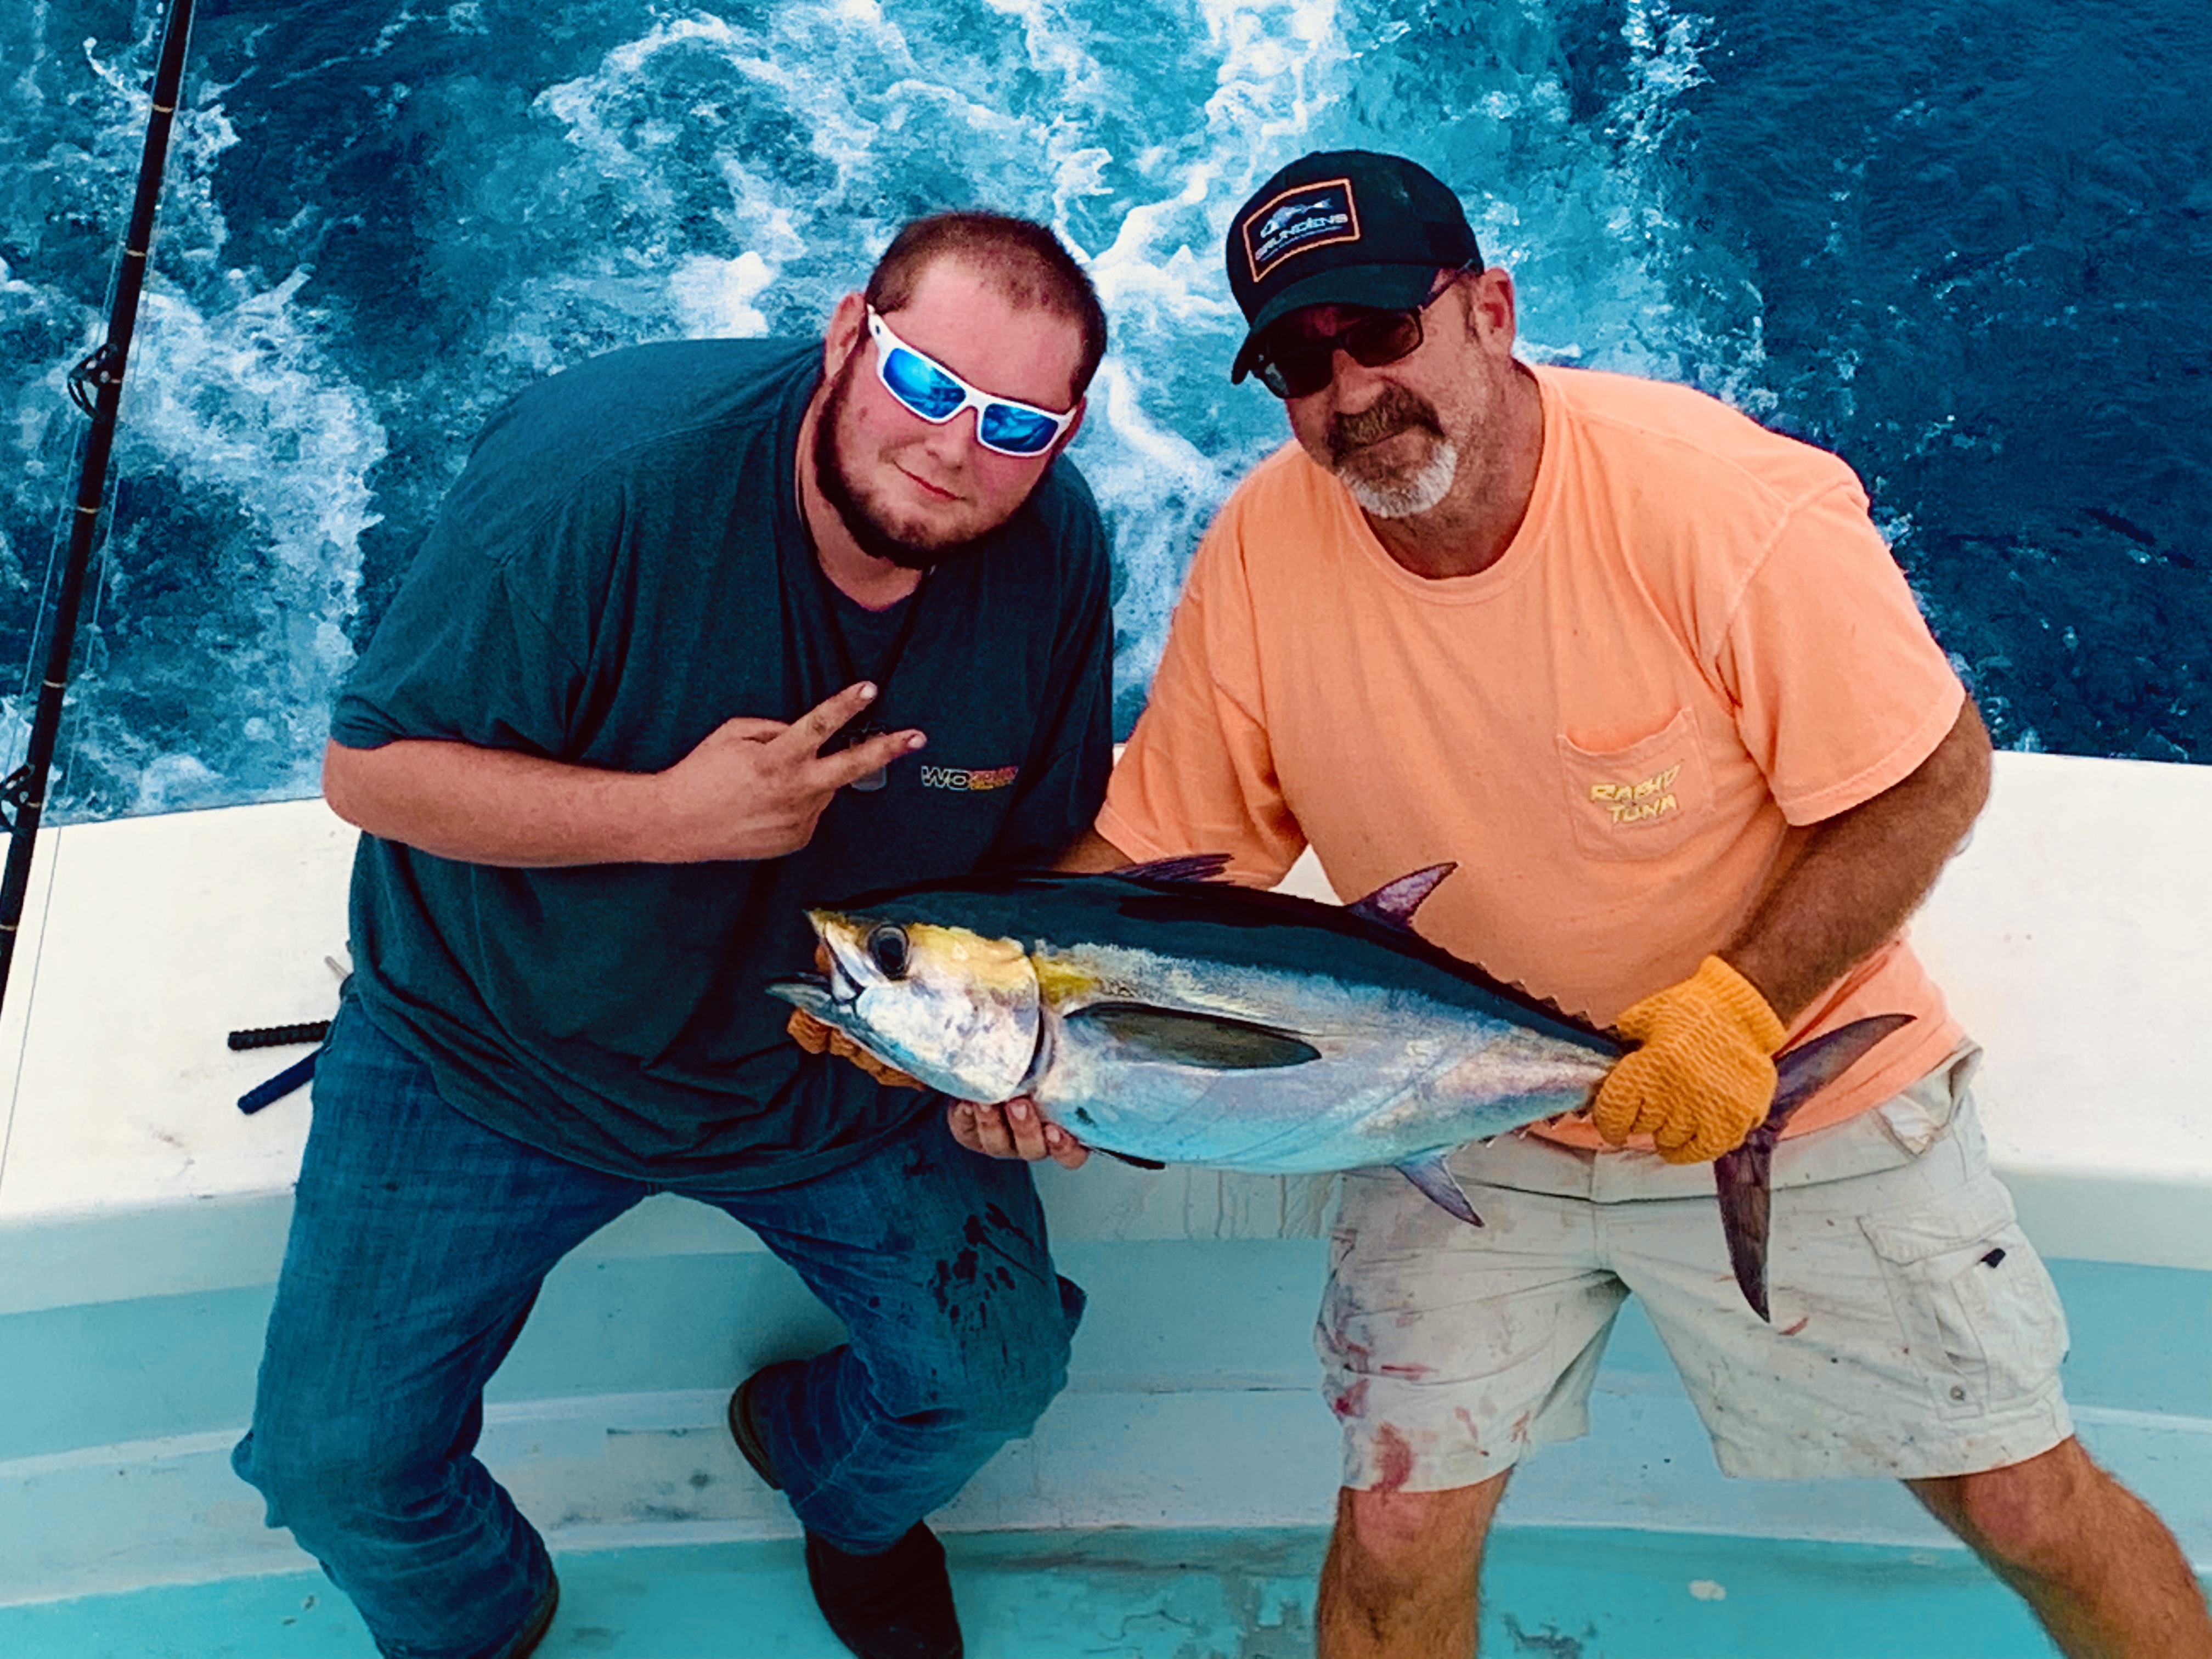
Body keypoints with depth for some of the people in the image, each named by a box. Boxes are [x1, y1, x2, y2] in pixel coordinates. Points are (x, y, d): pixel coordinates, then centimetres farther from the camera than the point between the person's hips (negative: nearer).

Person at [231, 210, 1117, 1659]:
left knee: (997, 1371, -1)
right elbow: (371, 772, -22)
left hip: (839, 1056, 3)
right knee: (339, 1469, -5)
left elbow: (1045, 847, 0)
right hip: (491, 1047, -2)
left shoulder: (1056, 554, -15)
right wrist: (673, 816, -33)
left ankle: (845, 1490, 37)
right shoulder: (601, 470, -28)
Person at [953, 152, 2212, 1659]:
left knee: (2026, 1505, 9)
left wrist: (1741, 1008, -25)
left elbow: (1937, 777, -15)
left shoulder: (1725, 501, -23)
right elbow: (1160, 856, -7)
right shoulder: (1260, 551, -14)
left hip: (1801, 1086, -1)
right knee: (1400, 1534, 0)